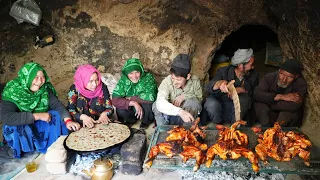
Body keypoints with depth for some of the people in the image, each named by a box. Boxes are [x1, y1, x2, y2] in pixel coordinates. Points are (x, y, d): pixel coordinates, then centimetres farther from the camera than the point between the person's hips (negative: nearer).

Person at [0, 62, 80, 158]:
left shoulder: (45, 89, -12)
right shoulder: (12, 92, -23)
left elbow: (57, 104, -17)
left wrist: (68, 120, -37)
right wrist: (36, 116, -36)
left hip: (41, 124, 3)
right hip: (20, 127, -3)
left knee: (58, 117, -21)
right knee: (13, 129, -34)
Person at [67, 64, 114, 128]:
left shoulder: (102, 87, -4)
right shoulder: (75, 89, -8)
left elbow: (110, 108, -1)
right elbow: (70, 110, -10)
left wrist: (104, 114, -22)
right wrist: (83, 117, -28)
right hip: (82, 126, 0)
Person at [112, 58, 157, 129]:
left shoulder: (148, 77, -19)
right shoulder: (123, 80, -13)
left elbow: (151, 97, -33)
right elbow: (115, 100, -22)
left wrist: (131, 98, -24)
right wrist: (133, 103, -34)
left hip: (146, 109, -2)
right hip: (131, 109, 2)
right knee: (120, 110, -25)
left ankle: (146, 121, 2)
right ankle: (132, 120, 10)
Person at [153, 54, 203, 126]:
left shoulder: (195, 81, -14)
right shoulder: (167, 81, -22)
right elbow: (160, 103, -40)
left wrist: (184, 96, -23)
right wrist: (180, 111, -56)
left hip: (187, 117, 1)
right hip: (170, 116, -1)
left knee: (193, 102, -28)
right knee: (156, 105, -27)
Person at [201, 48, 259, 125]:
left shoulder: (253, 75, -1)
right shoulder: (223, 71, -9)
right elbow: (209, 87, -24)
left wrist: (242, 89, -26)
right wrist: (220, 83, -48)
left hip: (238, 110, 2)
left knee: (244, 99, -28)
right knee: (211, 104, -33)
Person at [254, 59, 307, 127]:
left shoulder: (301, 83, -19)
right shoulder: (270, 77, -13)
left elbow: (294, 106, -33)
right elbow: (256, 94, -28)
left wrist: (268, 103, -26)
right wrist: (280, 97, -33)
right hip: (269, 115, 1)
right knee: (259, 104, -24)